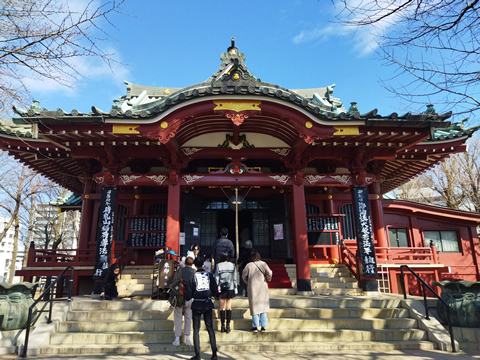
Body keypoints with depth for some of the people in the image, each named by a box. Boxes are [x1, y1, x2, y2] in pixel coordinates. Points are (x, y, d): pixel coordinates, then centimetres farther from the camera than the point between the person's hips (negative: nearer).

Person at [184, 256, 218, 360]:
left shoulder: (192, 276, -6)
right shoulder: (209, 275, 0)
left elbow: (187, 295, -6)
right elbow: (215, 291, 0)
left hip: (197, 305, -2)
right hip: (208, 304, 2)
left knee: (196, 330, 7)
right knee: (210, 328, 10)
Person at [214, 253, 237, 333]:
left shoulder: (218, 266, -2)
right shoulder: (232, 265, 2)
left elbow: (216, 278, -2)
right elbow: (235, 277, 4)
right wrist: (235, 287, 11)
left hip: (221, 288, -1)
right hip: (230, 288, 1)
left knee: (222, 307, 6)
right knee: (229, 307, 5)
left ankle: (222, 326, 7)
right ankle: (228, 326, 3)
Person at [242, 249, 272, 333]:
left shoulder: (249, 265, -8)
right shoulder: (263, 264, -7)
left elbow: (244, 276, -1)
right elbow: (269, 273, -14)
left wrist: (248, 282, 16)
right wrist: (267, 279, 6)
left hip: (253, 288, -1)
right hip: (262, 287, 1)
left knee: (255, 306, 8)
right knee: (263, 306, 10)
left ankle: (255, 327, 11)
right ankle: (263, 326, 10)